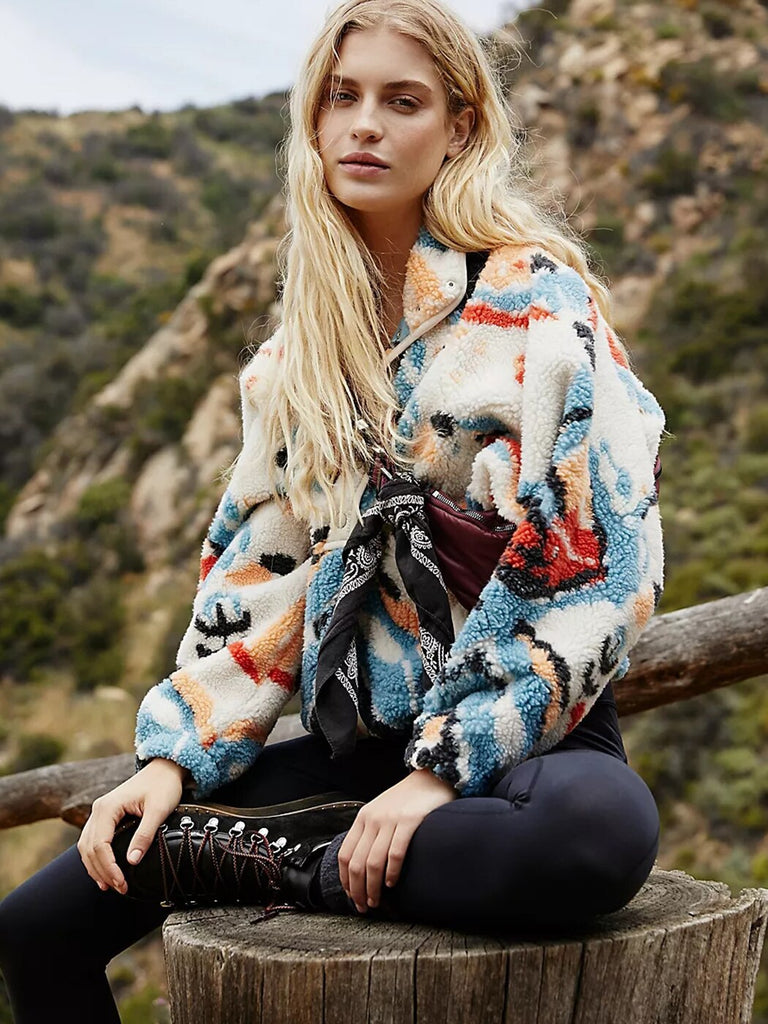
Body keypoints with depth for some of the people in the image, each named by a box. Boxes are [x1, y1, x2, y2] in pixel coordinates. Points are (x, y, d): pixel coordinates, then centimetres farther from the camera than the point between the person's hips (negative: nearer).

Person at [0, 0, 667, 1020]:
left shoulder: (537, 303, -8)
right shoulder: (301, 343, 10)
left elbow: (598, 562, -16)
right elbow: (255, 568, 11)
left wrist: (444, 771, -19)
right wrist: (178, 753, -1)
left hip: (523, 732, -4)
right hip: (355, 737, 5)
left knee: (599, 833, -41)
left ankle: (289, 869, -19)